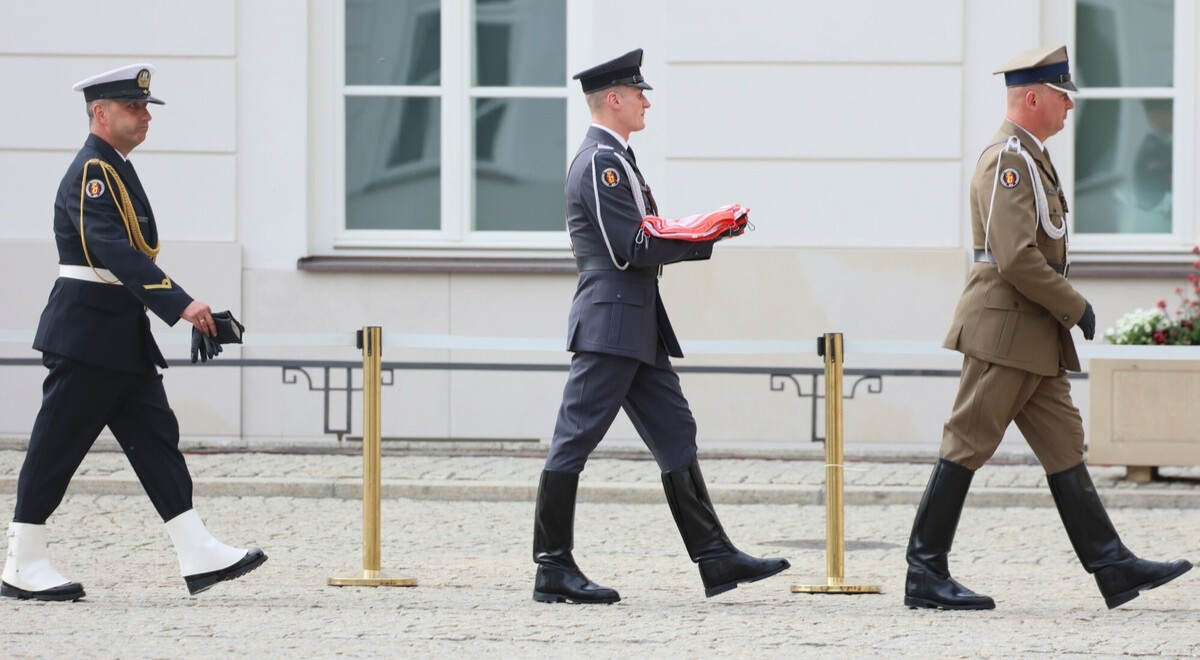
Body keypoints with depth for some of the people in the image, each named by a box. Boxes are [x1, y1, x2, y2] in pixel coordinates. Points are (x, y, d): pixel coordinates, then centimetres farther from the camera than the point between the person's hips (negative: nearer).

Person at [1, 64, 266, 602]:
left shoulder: (116, 170, 16)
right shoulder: (90, 174, -16)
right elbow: (117, 253, -27)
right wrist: (181, 305, -32)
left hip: (125, 336, 10)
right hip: (86, 335, -10)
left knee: (156, 438, 3)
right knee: (56, 449, -2)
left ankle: (198, 556, -1)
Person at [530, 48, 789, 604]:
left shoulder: (616, 159, 20)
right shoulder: (599, 164, -13)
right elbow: (636, 251, -19)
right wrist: (706, 235, -11)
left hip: (638, 328, 11)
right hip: (610, 323, -11)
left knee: (676, 437, 8)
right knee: (575, 440, -6)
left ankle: (715, 558, 8)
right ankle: (553, 570, -4)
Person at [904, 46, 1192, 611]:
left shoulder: (1028, 156, 19)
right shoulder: (1009, 160, -15)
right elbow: (1015, 258, -23)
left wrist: (1065, 310, 17)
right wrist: (1074, 307, -14)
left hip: (1035, 337, 11)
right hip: (1004, 330, -11)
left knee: (1064, 446, 8)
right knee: (967, 447, -6)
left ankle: (1113, 567, 7)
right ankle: (926, 575, -2)